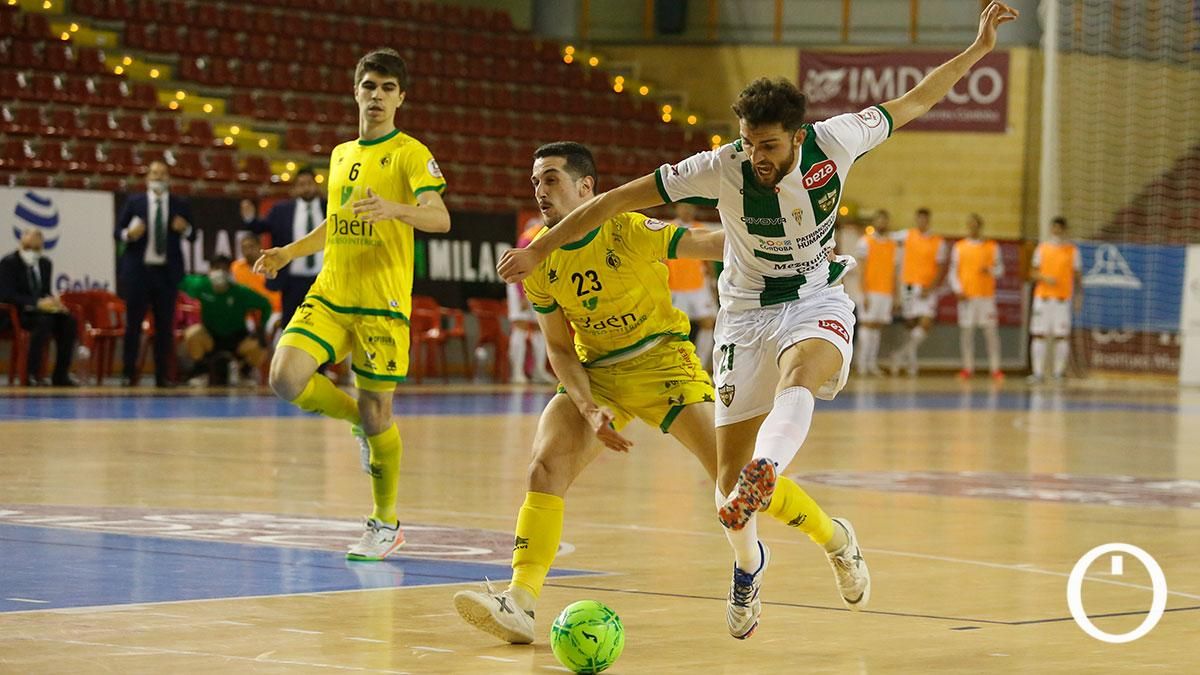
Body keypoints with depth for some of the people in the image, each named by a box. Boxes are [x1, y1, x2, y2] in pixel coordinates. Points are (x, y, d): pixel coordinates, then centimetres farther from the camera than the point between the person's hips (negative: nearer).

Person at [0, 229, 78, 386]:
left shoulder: (46, 264, 11)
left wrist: (52, 301, -8)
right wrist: (37, 303, -30)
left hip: (38, 310, 7)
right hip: (13, 314, -7)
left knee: (68, 320, -18)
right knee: (44, 320, -35)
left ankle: (60, 376, -17)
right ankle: (32, 375, -33)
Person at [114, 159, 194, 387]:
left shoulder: (180, 204, 8)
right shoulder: (134, 202, 5)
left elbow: (193, 235, 9)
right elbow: (117, 231, 4)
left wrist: (185, 229, -13)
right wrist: (129, 234, -17)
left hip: (167, 272, 1)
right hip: (138, 270, -1)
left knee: (165, 326, 2)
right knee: (133, 324, 0)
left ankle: (162, 375, 6)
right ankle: (129, 374, 7)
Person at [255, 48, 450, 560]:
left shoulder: (410, 153, -3)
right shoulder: (341, 154, 18)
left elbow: (440, 218, -18)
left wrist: (395, 208, -36)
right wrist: (288, 253, 21)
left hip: (382, 304, -6)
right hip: (329, 295, 6)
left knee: (376, 414, -2)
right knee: (287, 378, -16)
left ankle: (385, 525, 15)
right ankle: (360, 421, 13)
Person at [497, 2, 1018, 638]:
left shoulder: (834, 142, -17)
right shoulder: (723, 168, -21)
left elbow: (912, 102, 0)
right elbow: (616, 199, -16)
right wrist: (538, 250, -15)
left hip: (818, 300, 0)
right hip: (747, 312, 0)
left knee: (799, 378, -38)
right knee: (727, 477, 0)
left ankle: (759, 482, -62)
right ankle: (748, 563, 30)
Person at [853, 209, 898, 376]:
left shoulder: (892, 245, 13)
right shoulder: (865, 242, -2)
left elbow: (893, 271, 15)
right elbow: (863, 269, -6)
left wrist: (894, 294, 11)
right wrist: (865, 294, -13)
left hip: (886, 292, 5)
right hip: (871, 291, -5)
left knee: (878, 326, 4)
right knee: (867, 324, -7)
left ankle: (873, 363, 6)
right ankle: (862, 364, -6)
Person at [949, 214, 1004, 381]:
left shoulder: (992, 246, 7)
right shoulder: (959, 247, 8)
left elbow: (1000, 269, 7)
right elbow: (953, 271, 6)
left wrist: (990, 271, -15)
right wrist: (958, 289, -7)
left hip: (986, 295, -1)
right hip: (966, 296, 1)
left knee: (991, 330, -5)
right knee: (966, 330, 1)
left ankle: (995, 368, -3)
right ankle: (968, 368, 9)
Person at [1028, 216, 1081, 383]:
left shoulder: (1072, 250, 5)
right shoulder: (1042, 249, 9)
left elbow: (1077, 275, 7)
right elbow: (1034, 273, 9)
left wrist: (1077, 296, 0)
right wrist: (1045, 278, -11)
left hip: (1063, 298, -1)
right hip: (1042, 296, 2)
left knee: (1061, 336, -5)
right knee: (1038, 334, -3)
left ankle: (1059, 371, 3)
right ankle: (1038, 372, -1)